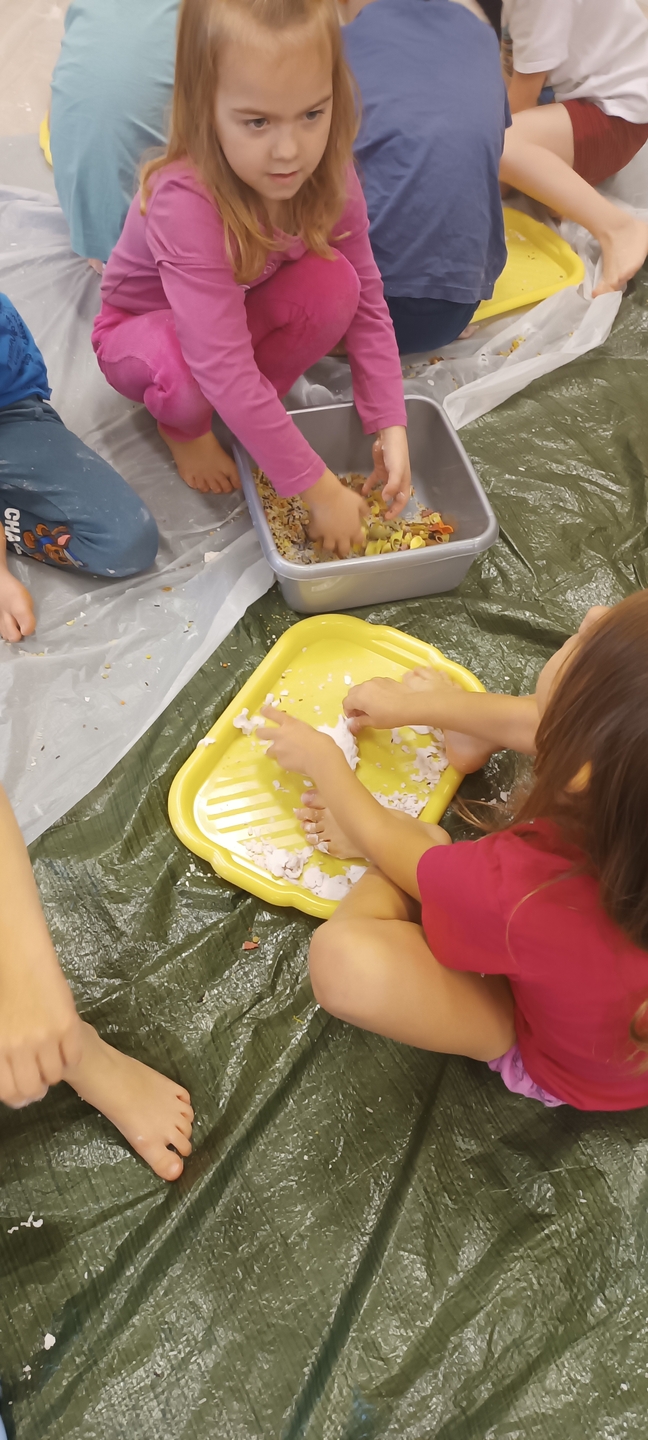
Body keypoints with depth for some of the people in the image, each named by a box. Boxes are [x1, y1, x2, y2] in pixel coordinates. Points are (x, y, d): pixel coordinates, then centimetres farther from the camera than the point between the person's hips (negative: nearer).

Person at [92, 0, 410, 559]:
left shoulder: (328, 176, -23)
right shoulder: (184, 202, -39)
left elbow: (366, 302, -15)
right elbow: (223, 369, -43)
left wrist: (391, 426, -25)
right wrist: (320, 489, -41)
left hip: (245, 314, 4)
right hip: (141, 325, -4)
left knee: (334, 282, -26)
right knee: (184, 374, -39)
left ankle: (262, 404, 0)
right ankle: (185, 427, -1)